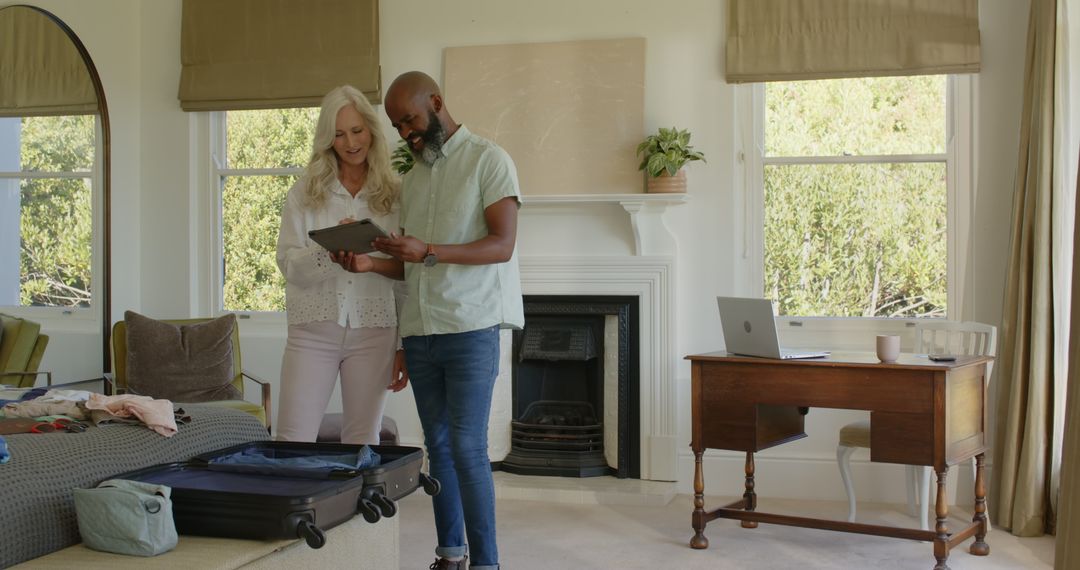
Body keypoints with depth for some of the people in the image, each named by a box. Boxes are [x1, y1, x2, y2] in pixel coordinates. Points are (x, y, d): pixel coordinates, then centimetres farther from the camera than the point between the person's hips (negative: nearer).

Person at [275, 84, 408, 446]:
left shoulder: (394, 194, 5)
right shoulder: (305, 192, 6)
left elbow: (409, 270, 6)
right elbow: (288, 263, -1)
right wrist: (328, 253, -18)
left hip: (374, 330, 0)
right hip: (313, 329, 0)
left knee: (363, 441, 6)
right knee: (293, 440, -1)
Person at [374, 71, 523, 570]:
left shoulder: (488, 160, -1)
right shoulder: (412, 179, 19)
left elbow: (502, 245, -11)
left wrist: (429, 252, -21)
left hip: (470, 328, -6)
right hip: (419, 332, 6)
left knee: (467, 448, -9)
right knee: (438, 446, 8)